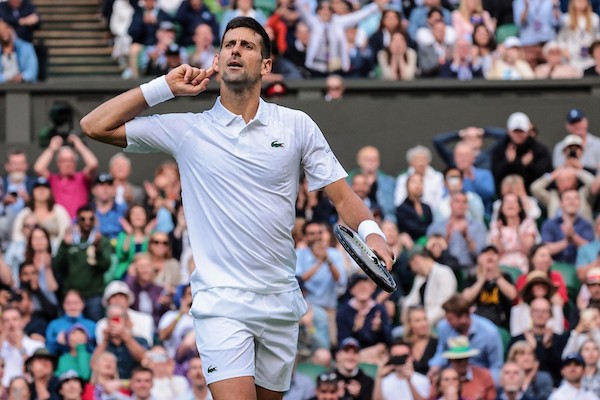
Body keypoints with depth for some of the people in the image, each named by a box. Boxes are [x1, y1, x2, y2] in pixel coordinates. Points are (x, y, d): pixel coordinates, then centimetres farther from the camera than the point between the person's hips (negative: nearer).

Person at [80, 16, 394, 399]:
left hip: (281, 302, 2)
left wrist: (370, 232, -16)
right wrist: (165, 86, 1)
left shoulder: (297, 125, 5)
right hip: (222, 304, -2)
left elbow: (343, 196, 5)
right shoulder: (187, 130, 3)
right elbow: (95, 126, 3)